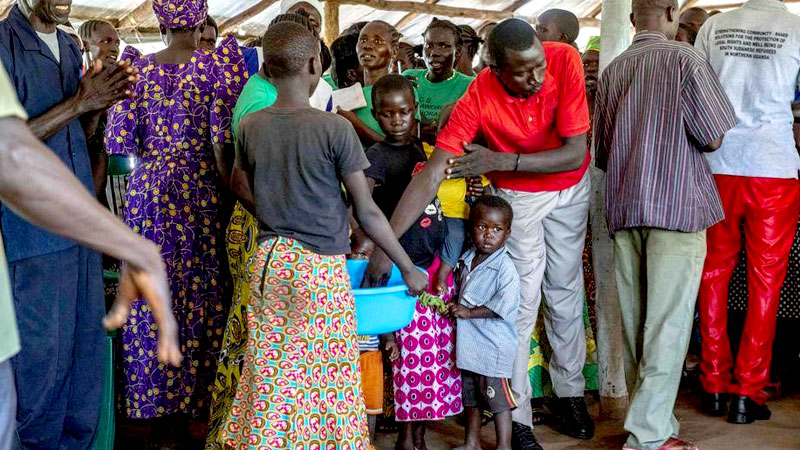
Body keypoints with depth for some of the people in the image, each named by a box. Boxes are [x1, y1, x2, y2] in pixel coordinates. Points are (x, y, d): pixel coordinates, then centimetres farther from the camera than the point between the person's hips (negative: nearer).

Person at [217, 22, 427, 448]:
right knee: (325, 379, 5)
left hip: (269, 260, 5)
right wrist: (408, 267, 1)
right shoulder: (334, 129, -12)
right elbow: (367, 211, -9)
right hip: (321, 267, -5)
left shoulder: (250, 126, 2)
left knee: (267, 371, 14)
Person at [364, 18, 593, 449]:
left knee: (566, 292, 13)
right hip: (517, 194, -2)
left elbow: (575, 154, -25)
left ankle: (570, 391, 31)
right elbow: (430, 175, -34)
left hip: (570, 187, 2)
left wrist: (504, 161, -35)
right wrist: (383, 248, -39)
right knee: (522, 301, -6)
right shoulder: (477, 99, -31)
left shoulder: (565, 60, -28)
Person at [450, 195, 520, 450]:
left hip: (494, 346, -8)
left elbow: (503, 305, -23)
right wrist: (454, 307, 7)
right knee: (471, 398, 19)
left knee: (498, 399, 1)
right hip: (469, 343, 8)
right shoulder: (466, 260, 7)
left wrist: (469, 312, -19)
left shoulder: (505, 268, -16)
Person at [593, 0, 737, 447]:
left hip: (624, 208, 6)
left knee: (635, 322, 10)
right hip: (677, 206, -6)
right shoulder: (685, 59, -6)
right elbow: (714, 137, -9)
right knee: (668, 323, -3)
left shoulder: (612, 70, 11)